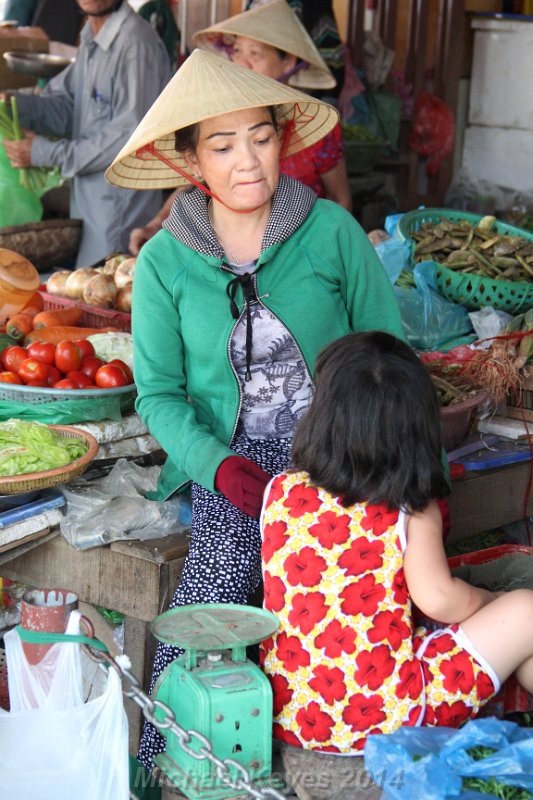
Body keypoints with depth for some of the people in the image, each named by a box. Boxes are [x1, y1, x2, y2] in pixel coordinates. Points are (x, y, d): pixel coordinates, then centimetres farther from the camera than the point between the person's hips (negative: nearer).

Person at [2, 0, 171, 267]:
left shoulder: (136, 42, -19)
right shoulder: (90, 39, 11)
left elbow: (131, 136, -23)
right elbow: (65, 107, 11)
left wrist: (50, 154, -19)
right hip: (87, 201, 9)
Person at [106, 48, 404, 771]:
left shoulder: (332, 231, -2)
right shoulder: (165, 262, 0)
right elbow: (159, 393, 2)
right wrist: (219, 465, -16)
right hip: (231, 460, 0)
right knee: (219, 580, -21)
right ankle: (161, 761, -3)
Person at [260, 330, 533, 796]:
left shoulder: (280, 491, -1)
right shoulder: (414, 510, -10)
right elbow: (435, 597, -19)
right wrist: (491, 603, 2)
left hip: (286, 714, 5)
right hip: (382, 719, -5)